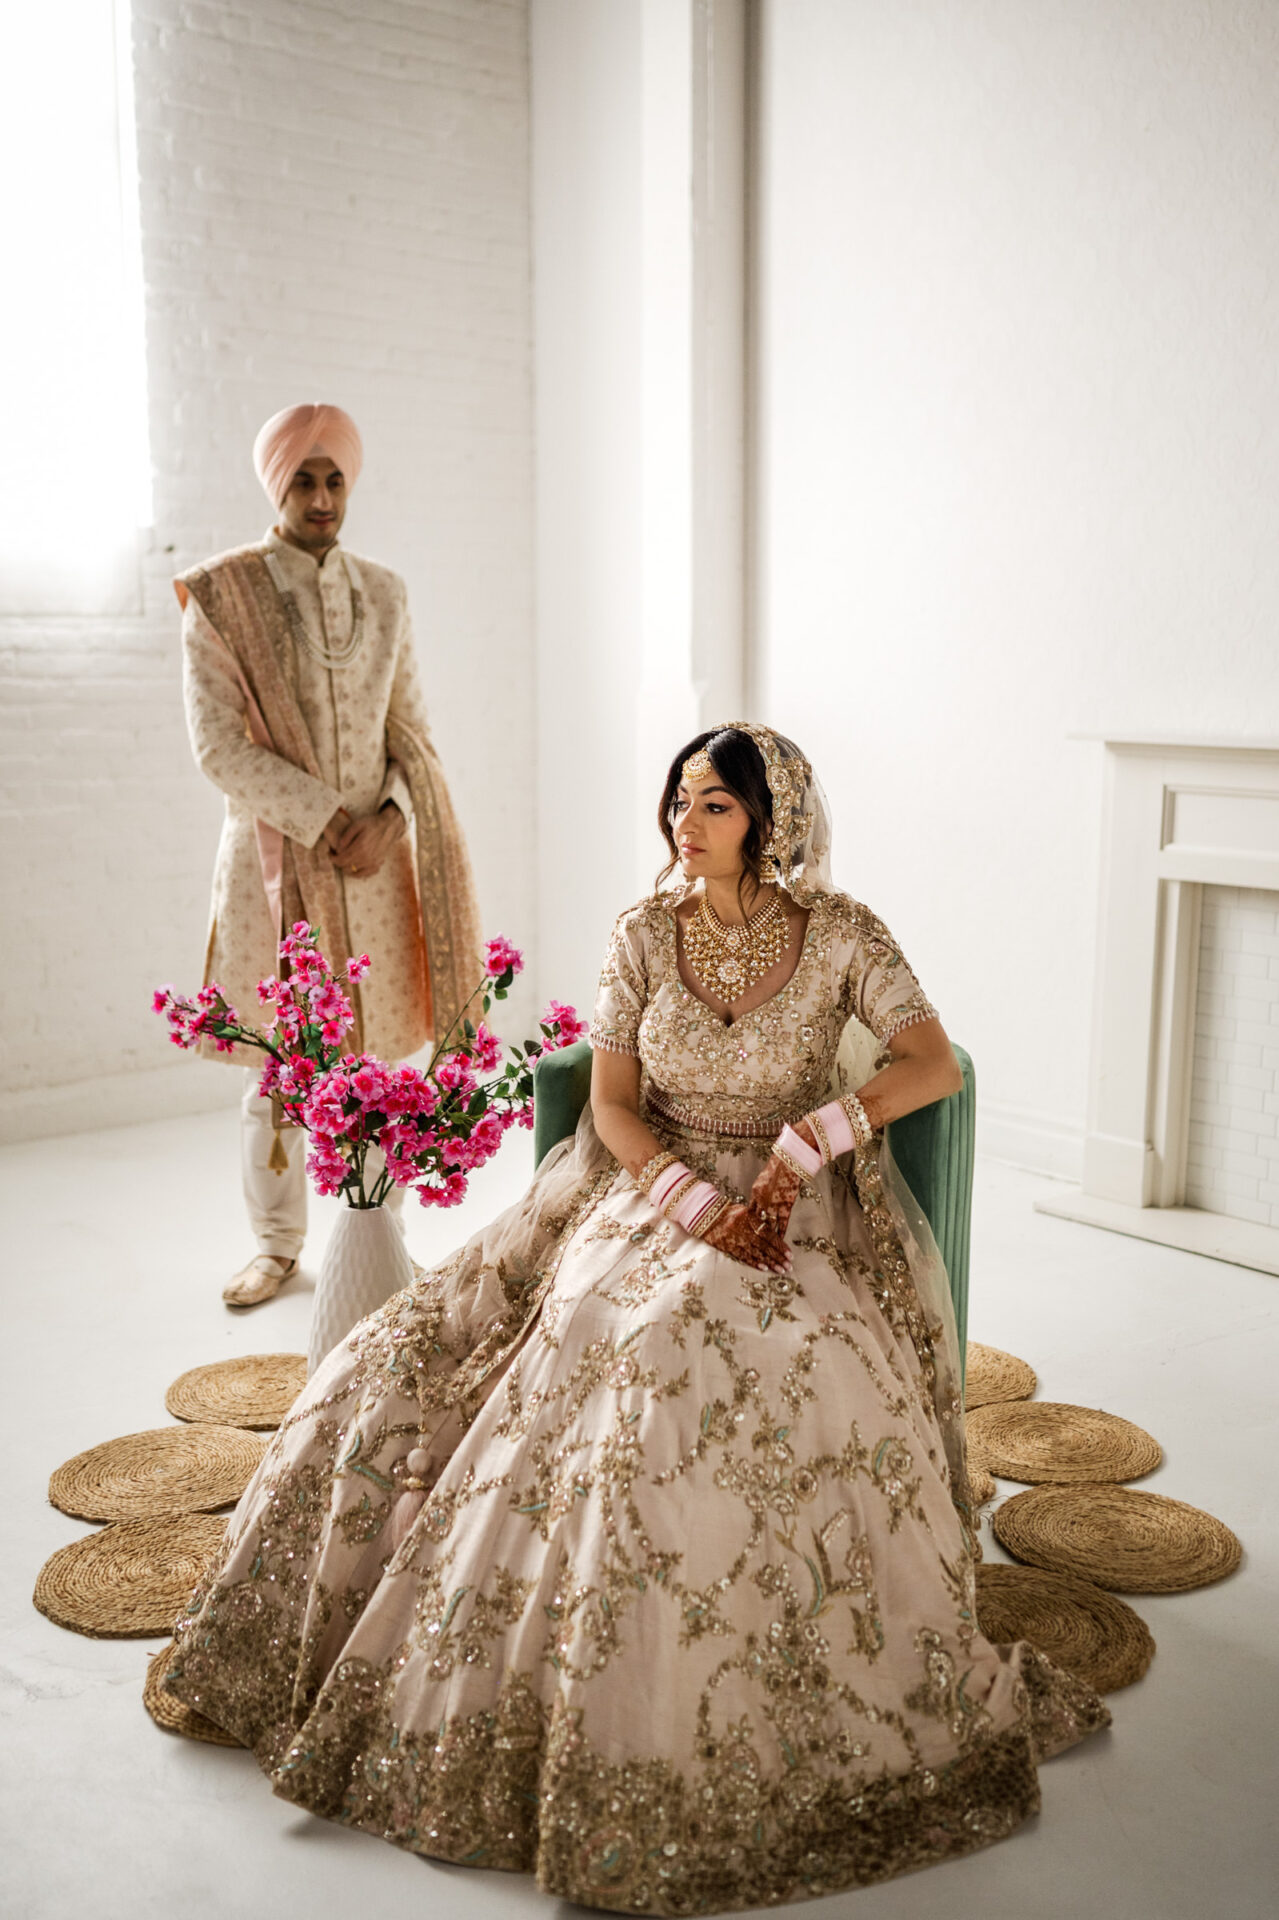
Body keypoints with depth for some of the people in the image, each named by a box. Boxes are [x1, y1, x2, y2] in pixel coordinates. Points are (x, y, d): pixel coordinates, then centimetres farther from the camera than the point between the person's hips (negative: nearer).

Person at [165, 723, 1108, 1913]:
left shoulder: (838, 933, -4)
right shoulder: (644, 936, 1)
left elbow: (933, 1064, -10)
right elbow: (612, 1108, -2)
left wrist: (804, 1142, -21)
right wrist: (707, 1211, -16)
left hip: (798, 1203, -2)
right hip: (652, 1190, 3)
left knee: (799, 1369, -31)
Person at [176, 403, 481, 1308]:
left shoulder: (385, 595, 8)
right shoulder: (218, 597, -3)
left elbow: (411, 732, 8)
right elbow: (219, 748, -9)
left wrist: (390, 818, -11)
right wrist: (327, 820, -15)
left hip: (374, 865, 3)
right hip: (272, 862, -2)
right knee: (275, 1073, 6)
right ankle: (278, 1247, 25)